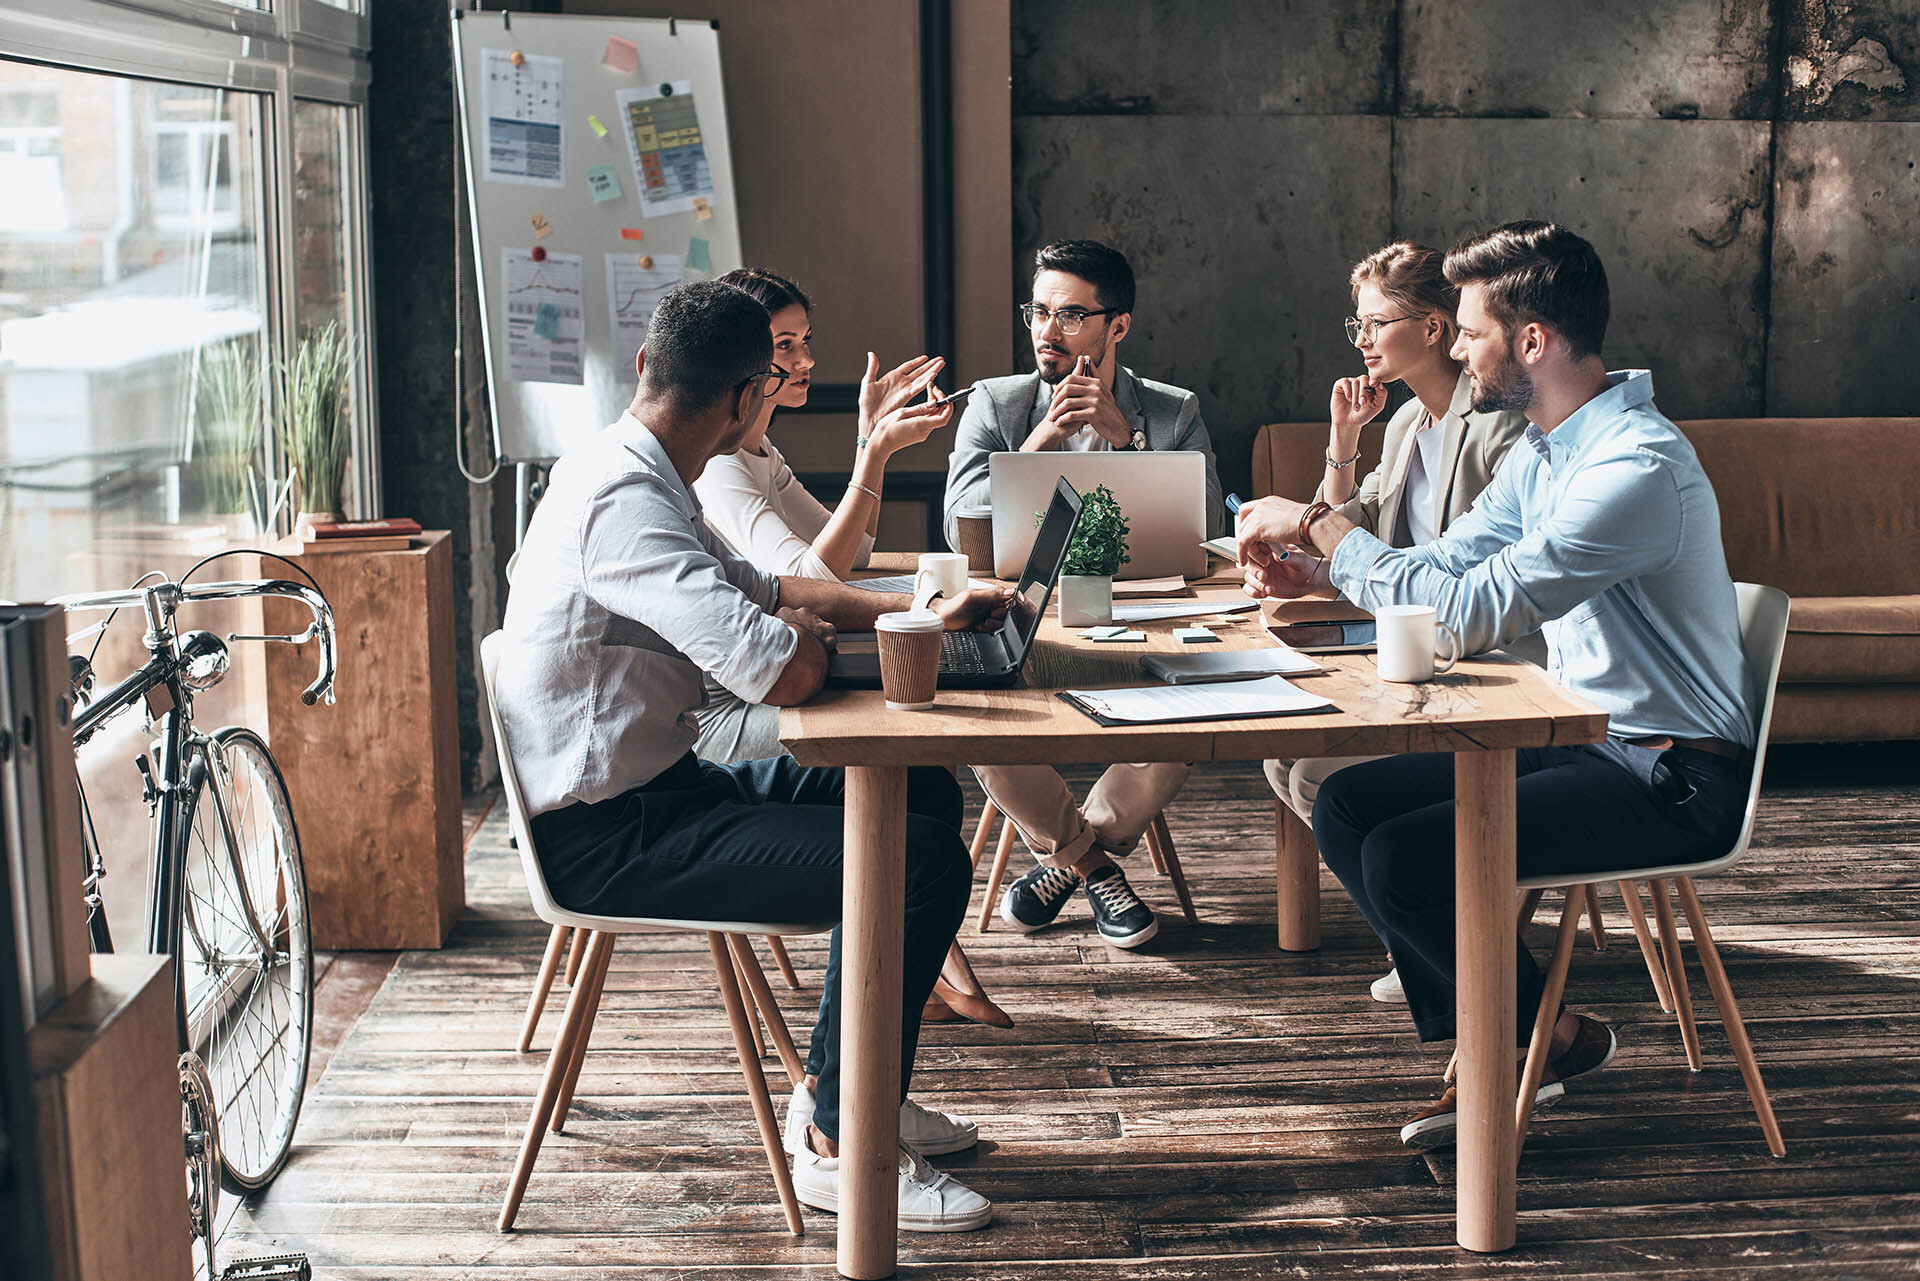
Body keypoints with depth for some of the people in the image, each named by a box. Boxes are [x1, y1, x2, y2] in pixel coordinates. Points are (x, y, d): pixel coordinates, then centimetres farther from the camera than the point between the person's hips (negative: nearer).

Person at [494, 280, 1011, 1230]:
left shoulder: (628, 472, 10)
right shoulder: (625, 501, -24)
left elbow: (759, 589, 23)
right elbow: (783, 675, -31)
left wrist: (922, 614, 15)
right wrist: (805, 631, -6)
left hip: (654, 787, 11)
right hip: (607, 838, -11)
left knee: (925, 795, 14)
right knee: (923, 861, -18)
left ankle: (857, 1088, 22)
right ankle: (839, 1146, -4)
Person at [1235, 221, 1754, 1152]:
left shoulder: (1638, 466, -24)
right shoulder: (1542, 453, 8)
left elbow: (1470, 613, -28)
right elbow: (1446, 565, 18)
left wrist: (1319, 524, -18)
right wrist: (1311, 572, 0)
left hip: (1672, 777, -10)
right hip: (1584, 736, 10)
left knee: (1406, 859, -22)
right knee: (1345, 808, 0)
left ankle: (1556, 1038, 5)